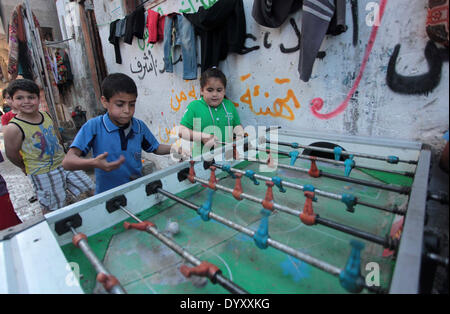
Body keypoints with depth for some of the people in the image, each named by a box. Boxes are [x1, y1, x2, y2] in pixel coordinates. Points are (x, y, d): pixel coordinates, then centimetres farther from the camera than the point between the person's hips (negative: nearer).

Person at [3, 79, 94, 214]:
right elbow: (12, 154, -6)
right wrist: (26, 167, 10)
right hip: (43, 175, -5)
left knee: (90, 188, 10)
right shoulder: (14, 128, -19)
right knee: (52, 210, 6)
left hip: (64, 163, 6)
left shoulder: (46, 115, 0)